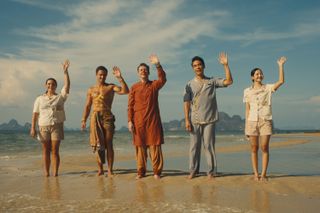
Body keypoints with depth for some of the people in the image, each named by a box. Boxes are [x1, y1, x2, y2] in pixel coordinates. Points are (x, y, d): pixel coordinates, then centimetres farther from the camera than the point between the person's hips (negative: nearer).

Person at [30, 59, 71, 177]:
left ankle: (55, 172, -1)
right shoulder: (40, 99, 9)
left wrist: (65, 72, -16)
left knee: (55, 151, -3)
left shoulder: (60, 97, 7)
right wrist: (33, 128, -3)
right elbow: (35, 114, 5)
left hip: (57, 126, -1)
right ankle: (46, 172, 7)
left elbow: (67, 85, -7)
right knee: (45, 151, 3)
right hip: (43, 127, 1)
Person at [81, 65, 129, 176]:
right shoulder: (91, 90, 14)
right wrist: (84, 120, 7)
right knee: (98, 144, 4)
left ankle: (110, 170, 2)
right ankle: (100, 169, 12)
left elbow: (125, 91, -10)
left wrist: (120, 78, -19)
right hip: (95, 118, 2)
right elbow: (87, 106, 14)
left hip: (107, 117, -2)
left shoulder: (111, 87, 5)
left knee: (109, 144, -3)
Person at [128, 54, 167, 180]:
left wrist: (158, 65, -27)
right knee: (140, 146, 4)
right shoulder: (134, 88, 8)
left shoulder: (154, 85, 7)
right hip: (138, 121, 1)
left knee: (155, 146, -2)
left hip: (153, 120, -1)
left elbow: (163, 79, -16)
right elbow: (130, 105, 5)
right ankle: (141, 172, 12)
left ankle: (157, 171, 5)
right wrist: (129, 121, -3)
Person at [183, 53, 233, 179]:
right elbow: (186, 103, 2)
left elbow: (229, 81, -3)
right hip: (194, 120, 1)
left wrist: (225, 65, -9)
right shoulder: (190, 85, 7)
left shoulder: (212, 81, 8)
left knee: (209, 145, 0)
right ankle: (193, 170, 13)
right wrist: (186, 120, -6)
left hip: (209, 120, 0)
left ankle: (211, 171, 8)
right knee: (194, 145, 3)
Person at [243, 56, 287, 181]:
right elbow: (247, 109, 8)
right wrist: (246, 125, 3)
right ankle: (255, 174, 7)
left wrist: (281, 65, -12)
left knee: (264, 148, -5)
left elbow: (281, 81, -9)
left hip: (266, 121, -1)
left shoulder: (268, 88, 7)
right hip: (252, 121, 1)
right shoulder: (247, 91, 9)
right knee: (254, 148, 2)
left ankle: (263, 174, 2)